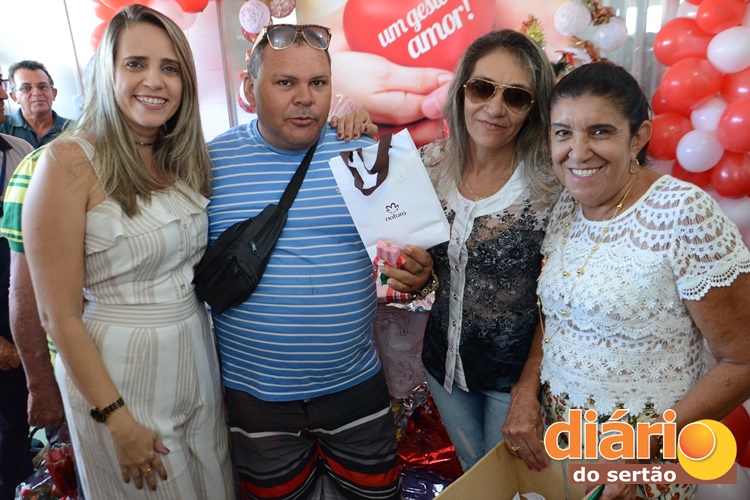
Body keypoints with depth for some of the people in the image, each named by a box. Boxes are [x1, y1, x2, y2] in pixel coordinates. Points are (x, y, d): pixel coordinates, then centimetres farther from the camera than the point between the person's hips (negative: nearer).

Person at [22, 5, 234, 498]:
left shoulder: (185, 160, 3)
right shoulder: (70, 162, -16)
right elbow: (60, 317, -15)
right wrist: (117, 419, -14)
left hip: (197, 359, 6)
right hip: (117, 372, -5)